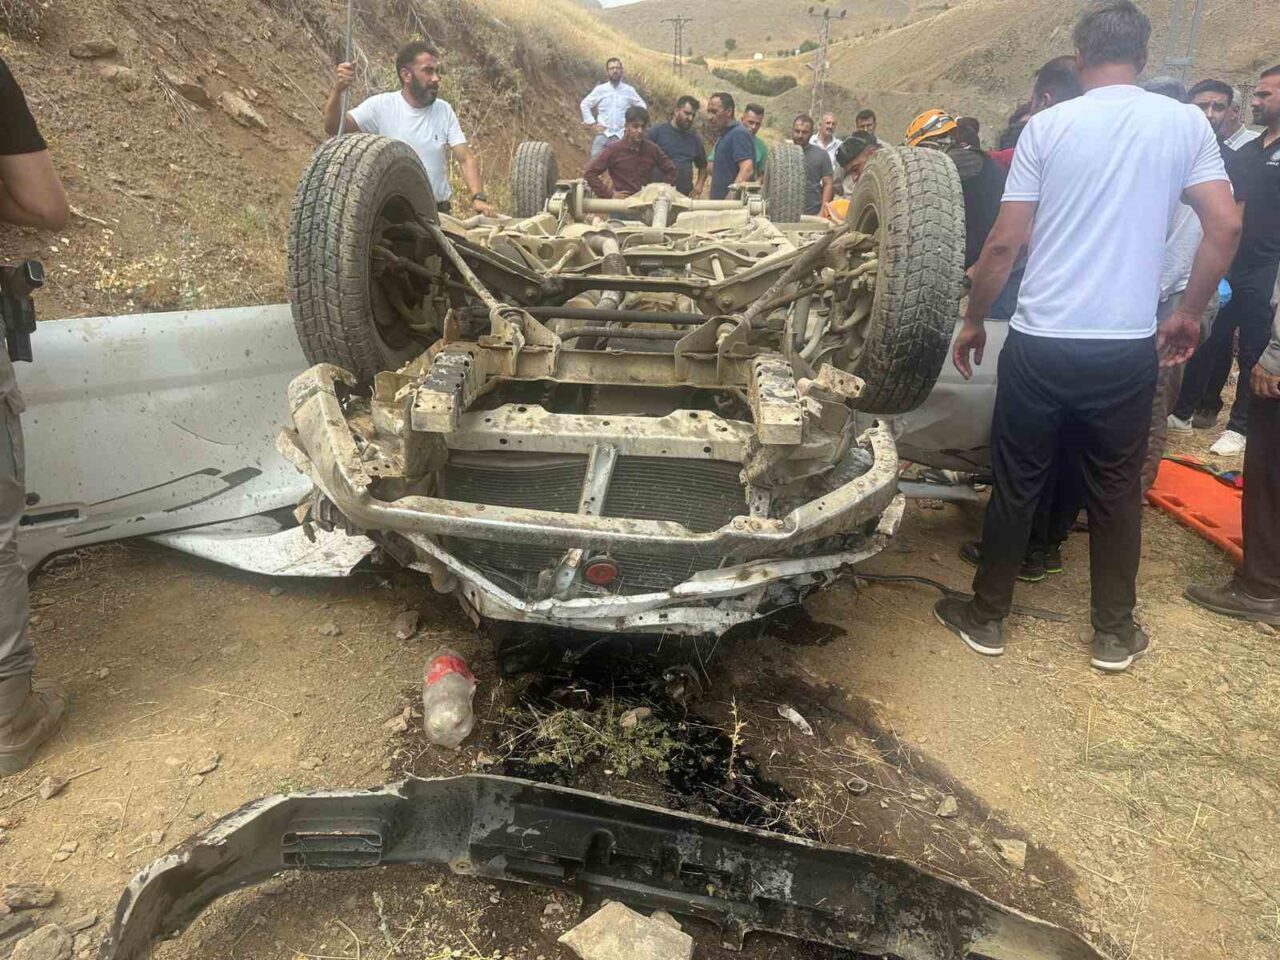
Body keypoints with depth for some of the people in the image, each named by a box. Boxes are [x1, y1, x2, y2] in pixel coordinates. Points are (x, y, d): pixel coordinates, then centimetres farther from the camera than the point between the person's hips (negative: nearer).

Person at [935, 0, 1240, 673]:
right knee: (1116, 490, 14)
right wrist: (1189, 312, 14)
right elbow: (1225, 226, 1)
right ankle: (1114, 632, 25)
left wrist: (973, 321, 7)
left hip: (1040, 343, -1)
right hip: (1129, 347, 2)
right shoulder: (1186, 122, 4)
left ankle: (986, 617, 22)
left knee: (1015, 486, 10)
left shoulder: (1046, 126, -2)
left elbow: (1004, 243, -5)